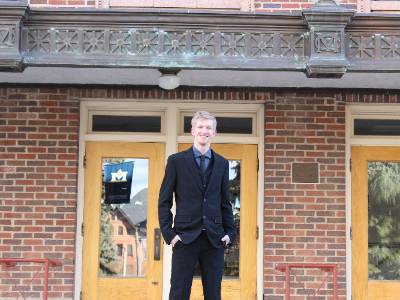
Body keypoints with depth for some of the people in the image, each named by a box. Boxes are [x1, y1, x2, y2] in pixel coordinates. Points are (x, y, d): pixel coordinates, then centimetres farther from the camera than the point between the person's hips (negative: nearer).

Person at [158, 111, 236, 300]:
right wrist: (168, 233, -6)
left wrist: (230, 232, 4)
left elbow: (225, 201, 15)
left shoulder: (222, 164, 12)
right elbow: (164, 201, 2)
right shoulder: (176, 161, 3)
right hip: (185, 238, -3)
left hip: (214, 239, 3)